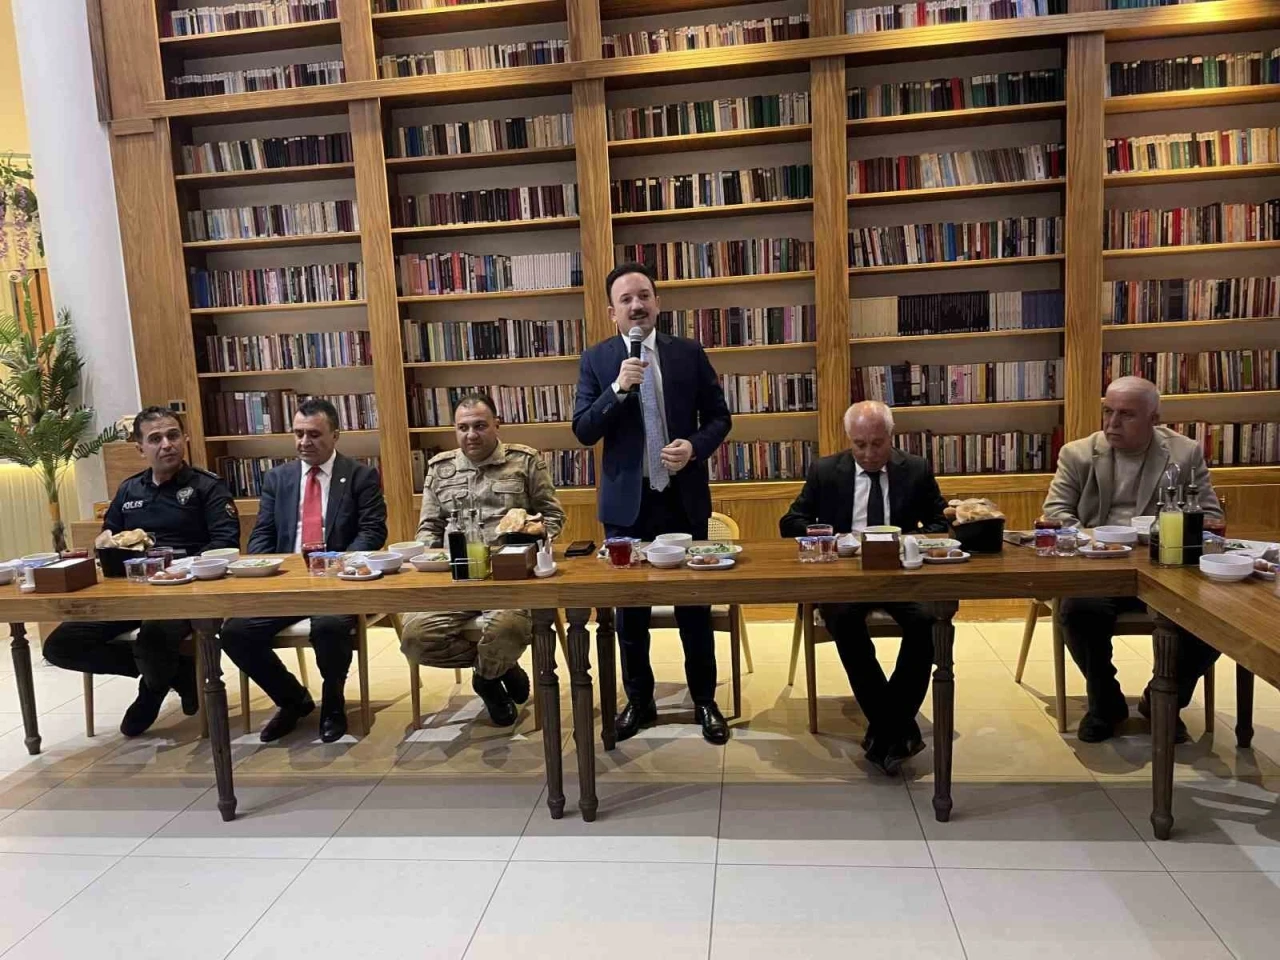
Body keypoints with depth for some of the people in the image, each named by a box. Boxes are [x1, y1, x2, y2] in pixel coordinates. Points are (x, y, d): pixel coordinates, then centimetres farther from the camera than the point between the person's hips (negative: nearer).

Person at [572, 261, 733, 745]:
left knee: (694, 604, 9)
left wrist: (694, 446, -14)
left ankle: (705, 701, 26)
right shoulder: (596, 360, 0)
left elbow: (718, 416, 6)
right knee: (629, 607, 11)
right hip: (627, 501, 0)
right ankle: (639, 700, 28)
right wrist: (618, 388, -21)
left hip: (683, 497, 0)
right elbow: (583, 432, -7)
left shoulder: (689, 353, 2)